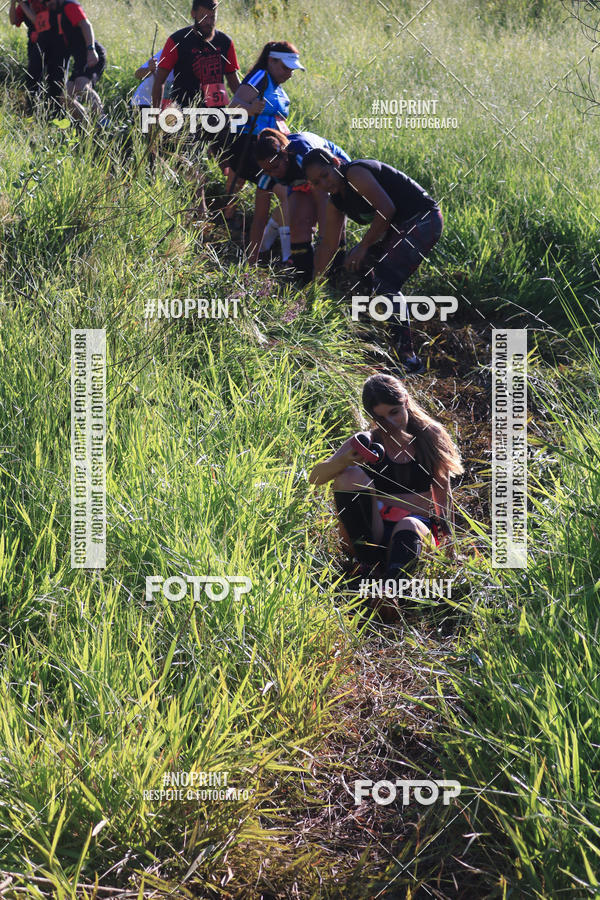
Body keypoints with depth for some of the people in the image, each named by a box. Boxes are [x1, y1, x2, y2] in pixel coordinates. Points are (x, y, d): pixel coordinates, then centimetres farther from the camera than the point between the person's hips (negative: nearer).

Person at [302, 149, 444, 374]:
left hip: (424, 220, -11)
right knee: (354, 264, 19)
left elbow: (387, 209, -25)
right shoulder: (336, 202, 10)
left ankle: (409, 359, -26)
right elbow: (328, 245, 18)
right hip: (397, 227, 11)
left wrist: (363, 246, -19)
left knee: (385, 283, -21)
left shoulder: (354, 173, -18)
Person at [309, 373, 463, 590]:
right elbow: (315, 478, -9)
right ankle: (367, 562, -23)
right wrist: (345, 459, -29)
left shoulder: (431, 436, 6)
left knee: (408, 527, -38)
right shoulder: (366, 442, 3)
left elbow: (443, 493, 11)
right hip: (373, 532, 1)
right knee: (350, 476, -23)